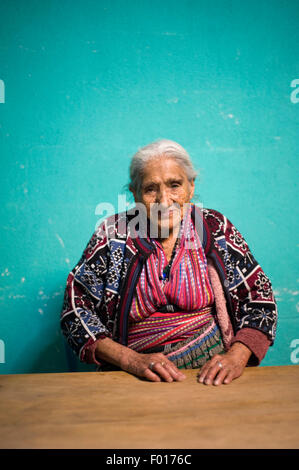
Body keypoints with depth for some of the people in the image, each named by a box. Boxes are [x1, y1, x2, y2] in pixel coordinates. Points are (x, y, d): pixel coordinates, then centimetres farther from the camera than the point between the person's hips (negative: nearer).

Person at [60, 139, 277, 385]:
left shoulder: (216, 228, 4)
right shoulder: (113, 233, 0)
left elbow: (259, 299, 5)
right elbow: (76, 307, -1)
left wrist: (237, 357, -12)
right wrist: (130, 360, -13)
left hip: (213, 371, 1)